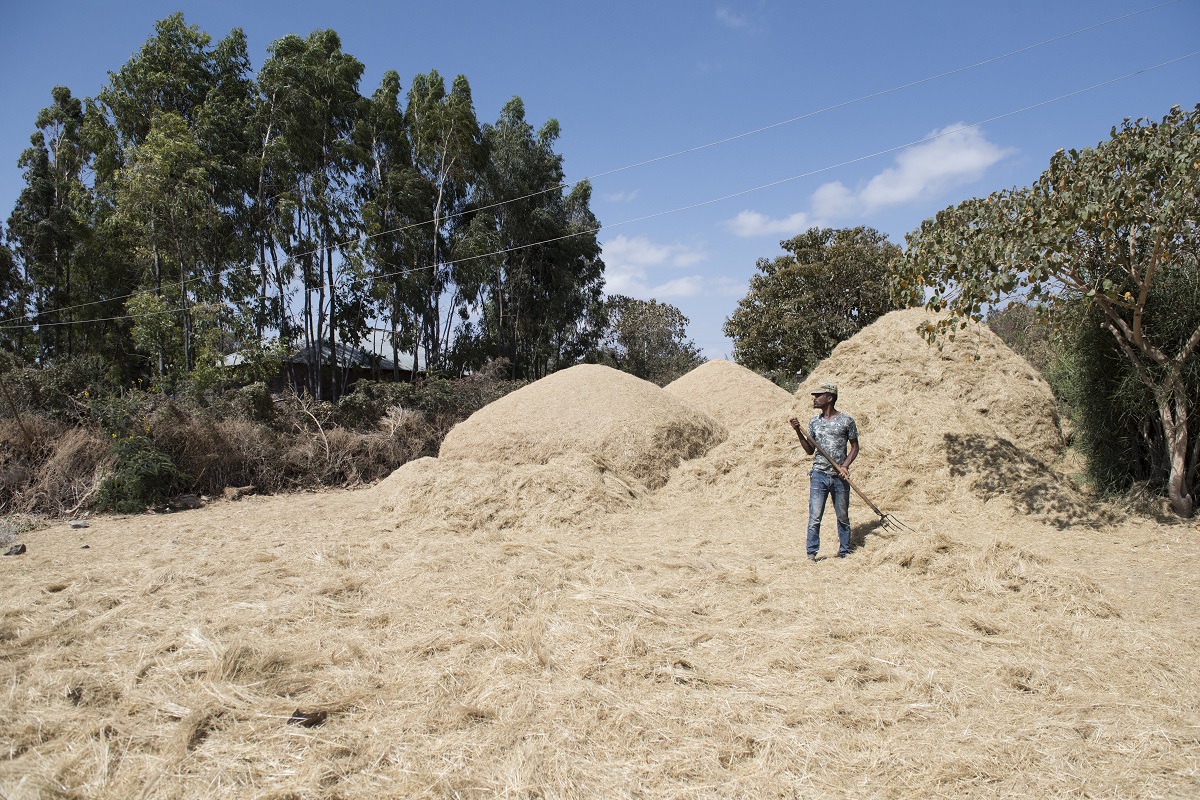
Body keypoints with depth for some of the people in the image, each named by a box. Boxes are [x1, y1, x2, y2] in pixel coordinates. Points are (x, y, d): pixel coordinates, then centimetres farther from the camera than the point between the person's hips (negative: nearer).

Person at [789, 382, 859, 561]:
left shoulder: (846, 420, -1)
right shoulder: (814, 422, 7)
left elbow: (854, 447, 4)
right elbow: (810, 450, 10)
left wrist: (845, 466, -9)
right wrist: (798, 432, -2)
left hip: (840, 477, -1)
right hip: (819, 476, 2)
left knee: (843, 517, 10)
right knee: (814, 518, -2)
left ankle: (844, 551, 23)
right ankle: (811, 553, 6)